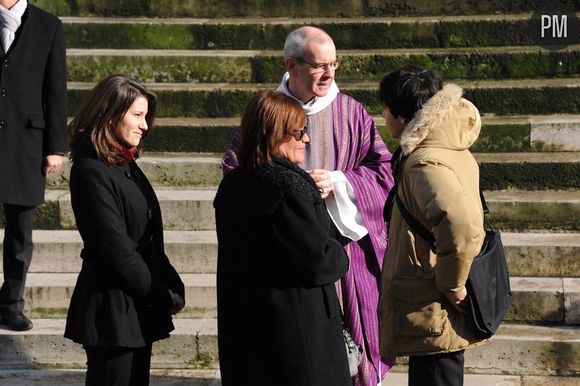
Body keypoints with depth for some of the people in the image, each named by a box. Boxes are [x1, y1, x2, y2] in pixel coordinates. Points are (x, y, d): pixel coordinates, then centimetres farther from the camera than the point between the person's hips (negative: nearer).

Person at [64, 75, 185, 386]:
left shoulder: (126, 164, 13)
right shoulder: (91, 171, -16)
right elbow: (116, 247, -18)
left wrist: (170, 287, 2)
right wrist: (160, 294, -10)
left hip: (139, 304, 9)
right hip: (112, 305, -9)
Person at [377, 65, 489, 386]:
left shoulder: (426, 164, -23)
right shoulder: (453, 151, 10)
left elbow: (460, 226, -40)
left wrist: (452, 284, -26)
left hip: (433, 317, -10)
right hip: (439, 316, 10)